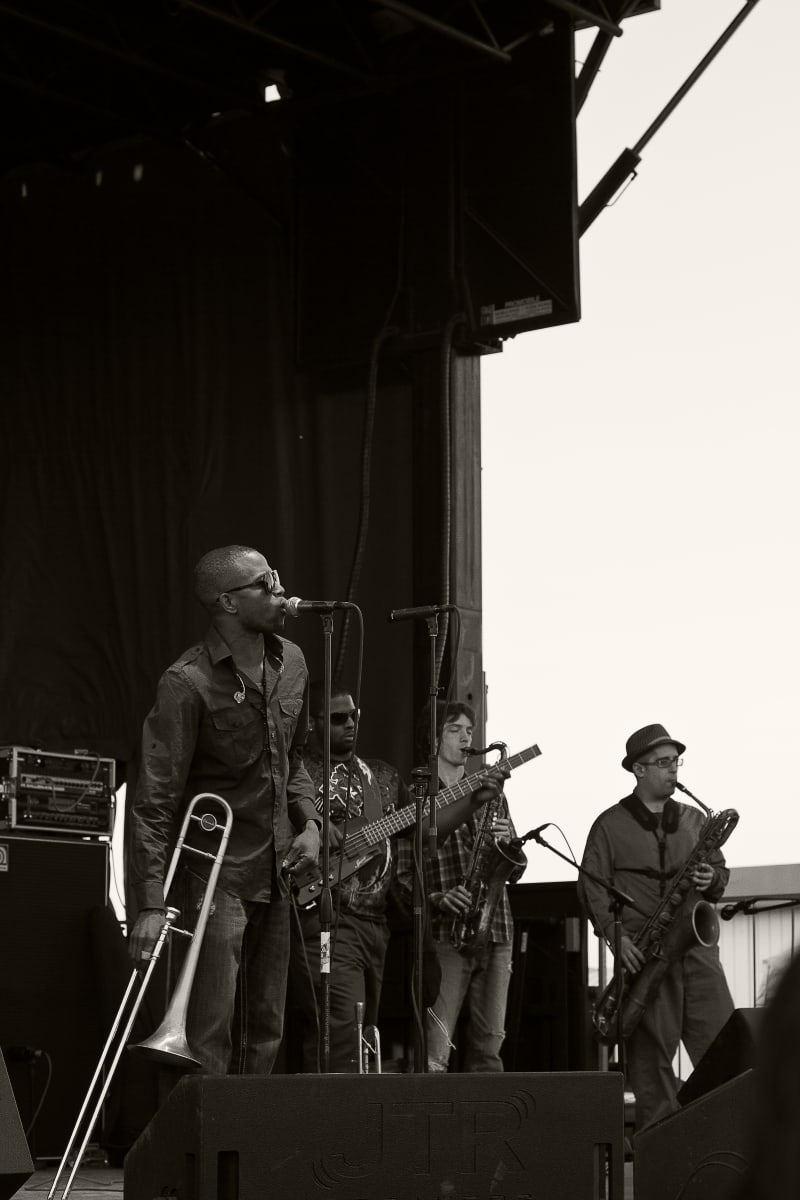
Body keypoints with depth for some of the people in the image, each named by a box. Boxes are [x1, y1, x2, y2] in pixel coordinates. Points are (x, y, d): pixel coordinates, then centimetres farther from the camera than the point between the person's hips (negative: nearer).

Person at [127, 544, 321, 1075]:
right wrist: (152, 905, -25)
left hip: (275, 873, 7)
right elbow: (155, 802, -19)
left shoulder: (290, 662, 6)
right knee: (210, 1031, -11)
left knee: (265, 1031, 12)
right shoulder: (188, 683, -17)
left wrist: (308, 821, 3)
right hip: (214, 874, -7)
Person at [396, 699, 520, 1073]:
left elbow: (513, 871, 18)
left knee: (488, 1047, 4)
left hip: (496, 930, 5)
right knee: (435, 1052, -12)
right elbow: (400, 874, 0)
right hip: (444, 933, -4)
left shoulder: (489, 793, 19)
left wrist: (508, 843, -3)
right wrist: (435, 898, -17)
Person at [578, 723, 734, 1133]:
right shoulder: (611, 824, 5)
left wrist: (711, 880, -3)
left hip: (695, 944, 4)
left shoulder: (693, 819, 18)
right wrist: (615, 935, -13)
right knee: (652, 1047, -5)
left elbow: (719, 869, 22)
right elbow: (592, 886, 0)